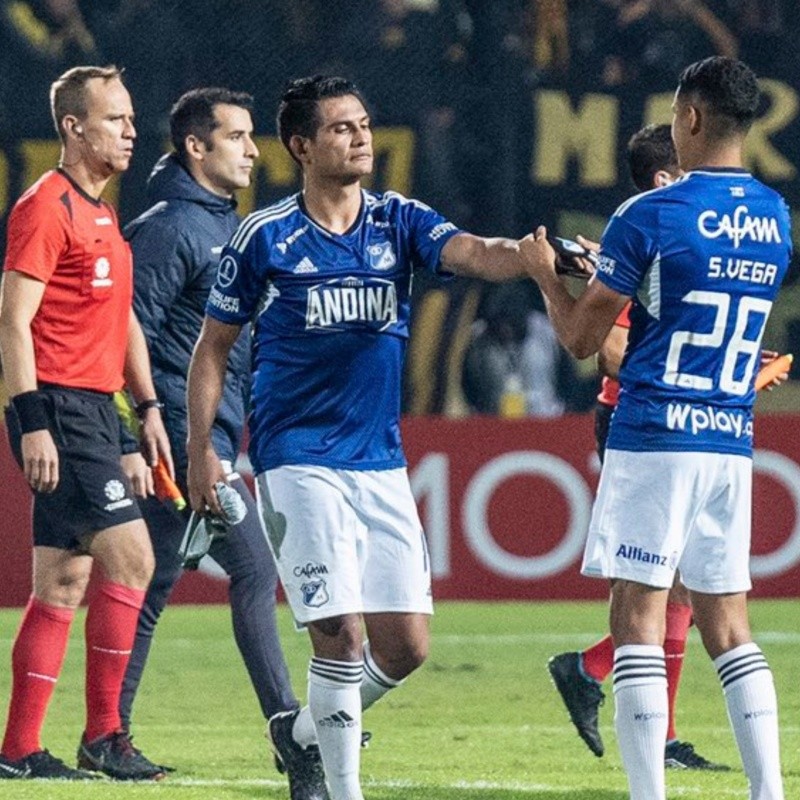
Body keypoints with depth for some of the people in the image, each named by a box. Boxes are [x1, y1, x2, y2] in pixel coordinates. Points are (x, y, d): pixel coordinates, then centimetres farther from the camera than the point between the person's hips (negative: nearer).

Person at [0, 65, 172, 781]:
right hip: (60, 410, -9)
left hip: (95, 412, 9)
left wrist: (147, 407, 20)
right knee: (131, 555, -13)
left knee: (63, 583, 8)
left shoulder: (102, 213, 19)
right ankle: (102, 734, -7)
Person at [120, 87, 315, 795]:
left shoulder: (229, 226, 18)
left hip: (217, 434, 9)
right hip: (189, 432, -9)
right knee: (253, 569, -9)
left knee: (155, 581, 8)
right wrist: (155, 417, -19)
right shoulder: (170, 227, -11)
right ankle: (288, 725, -6)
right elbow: (133, 331, -16)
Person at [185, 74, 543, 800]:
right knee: (341, 634, -14)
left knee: (406, 644, 1)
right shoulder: (264, 237, -2)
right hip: (298, 462, -4)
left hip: (381, 463, 4)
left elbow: (475, 255, -13)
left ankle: (305, 731, 26)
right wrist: (202, 450, -1)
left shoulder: (399, 221, 5)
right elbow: (213, 346, 6)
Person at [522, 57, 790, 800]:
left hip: (653, 435, -6)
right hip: (732, 440, 6)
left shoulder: (648, 217, -9)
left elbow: (581, 338, -3)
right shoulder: (774, 218, 9)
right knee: (727, 622, 10)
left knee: (639, 614, -4)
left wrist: (545, 273, 16)